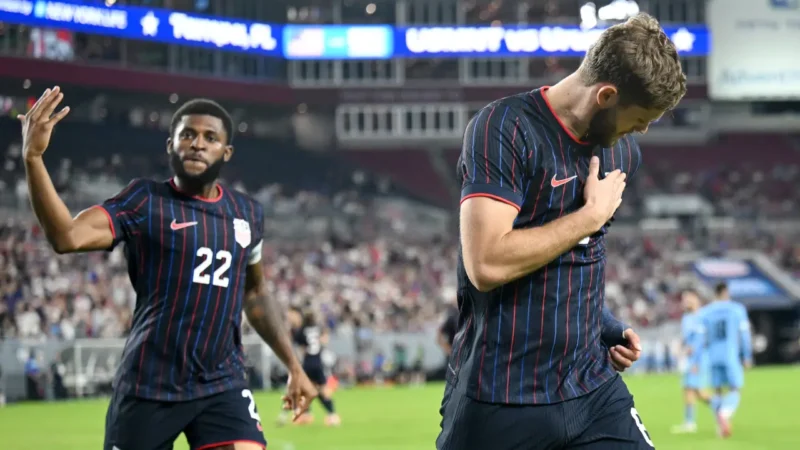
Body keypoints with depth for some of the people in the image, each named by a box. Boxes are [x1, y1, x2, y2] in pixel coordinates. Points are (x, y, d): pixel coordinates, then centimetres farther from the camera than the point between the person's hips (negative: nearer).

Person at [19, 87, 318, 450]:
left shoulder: (247, 213, 10)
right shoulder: (145, 203, -6)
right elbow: (66, 236, -22)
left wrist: (294, 366, 25)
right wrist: (33, 158, -33)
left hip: (223, 386, 3)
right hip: (149, 387, -3)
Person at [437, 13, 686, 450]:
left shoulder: (622, 151, 9)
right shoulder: (504, 129, -14)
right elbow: (487, 264, -25)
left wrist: (606, 327, 8)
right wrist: (592, 215, -15)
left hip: (594, 391, 6)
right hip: (500, 400, -6)